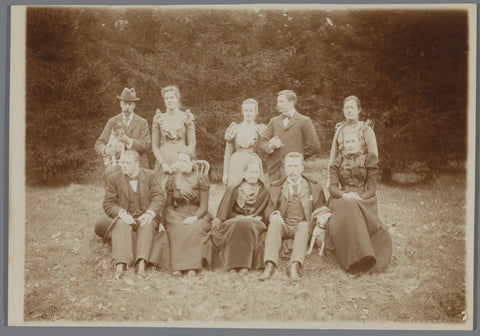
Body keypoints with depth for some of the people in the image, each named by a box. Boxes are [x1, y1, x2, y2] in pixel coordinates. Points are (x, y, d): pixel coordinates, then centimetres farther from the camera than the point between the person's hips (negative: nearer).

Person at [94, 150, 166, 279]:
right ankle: (120, 264, -49)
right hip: (124, 217, 0)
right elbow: (108, 204, -1)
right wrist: (122, 213, -22)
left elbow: (159, 197, -4)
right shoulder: (113, 178, 4)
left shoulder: (150, 176, 4)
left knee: (147, 225, -34)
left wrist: (150, 213, -23)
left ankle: (141, 263, -48)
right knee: (121, 225, -34)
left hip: (145, 216, 0)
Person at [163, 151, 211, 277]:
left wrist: (195, 217, -19)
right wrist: (164, 220, -5)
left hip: (198, 216, -2)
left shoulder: (201, 179, 6)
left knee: (194, 229, -36)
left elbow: (204, 205, -1)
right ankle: (178, 267, -35)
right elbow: (169, 205, 15)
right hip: (177, 216, 2)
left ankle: (192, 267, -36)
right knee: (178, 230, -34)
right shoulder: (173, 181, 14)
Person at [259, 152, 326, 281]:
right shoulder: (276, 189, 20)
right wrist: (274, 214, -10)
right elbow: (269, 209, 14)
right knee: (274, 222, -33)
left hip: (303, 225, -1)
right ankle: (270, 265, -46)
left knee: (304, 225, -35)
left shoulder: (314, 188, 19)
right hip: (283, 226, 1)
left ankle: (294, 266, -50)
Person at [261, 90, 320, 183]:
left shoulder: (304, 121, 4)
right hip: (274, 169, 4)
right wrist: (270, 146, -7)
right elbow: (264, 141, 15)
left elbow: (314, 146, 1)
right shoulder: (273, 121, 18)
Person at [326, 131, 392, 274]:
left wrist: (360, 197, -16)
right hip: (342, 199, 1)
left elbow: (372, 188, 5)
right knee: (349, 209, -37)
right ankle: (361, 255, -45)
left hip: (363, 199, -1)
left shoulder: (368, 160, 13)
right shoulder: (338, 162, 19)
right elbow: (332, 187, 8)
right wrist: (344, 195, -14)